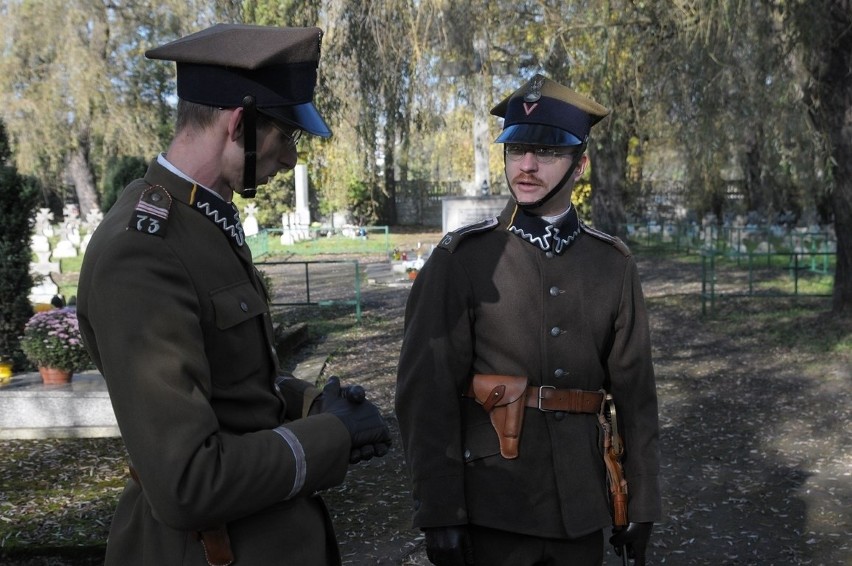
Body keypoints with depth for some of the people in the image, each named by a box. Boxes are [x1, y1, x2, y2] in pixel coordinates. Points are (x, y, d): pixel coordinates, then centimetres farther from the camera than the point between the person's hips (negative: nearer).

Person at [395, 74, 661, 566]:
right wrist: (440, 513, -13)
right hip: (492, 509, -3)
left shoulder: (614, 264, 2)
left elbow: (635, 393, 5)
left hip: (582, 508, 3)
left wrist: (642, 504, 5)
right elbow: (427, 392, -10)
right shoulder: (461, 259, -7)